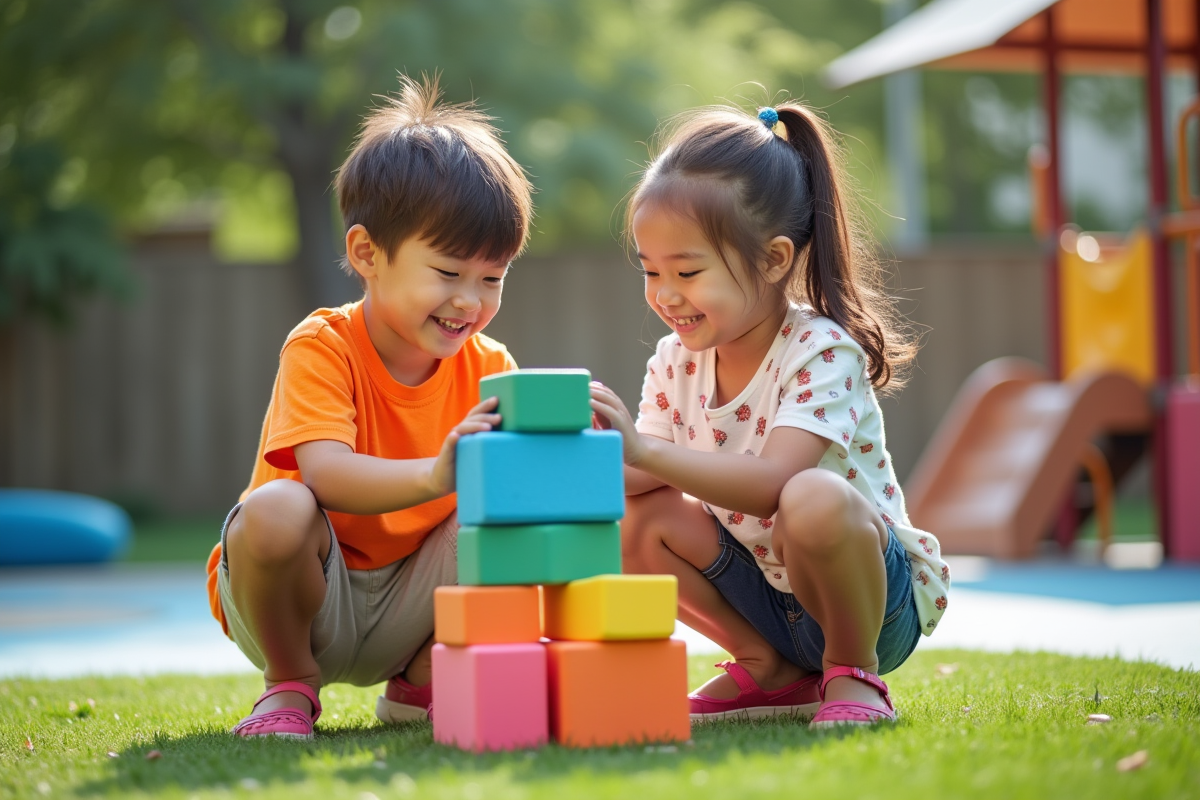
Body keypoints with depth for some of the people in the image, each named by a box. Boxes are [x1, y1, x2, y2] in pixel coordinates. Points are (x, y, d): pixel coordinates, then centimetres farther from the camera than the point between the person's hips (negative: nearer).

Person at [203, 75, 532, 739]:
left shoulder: (488, 368, -3)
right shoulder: (321, 348, -17)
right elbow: (326, 475, -34)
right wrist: (435, 474, -52)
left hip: (405, 606, 4)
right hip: (305, 601, -4)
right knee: (276, 510, -35)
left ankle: (422, 680, 4)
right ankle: (290, 683, -5)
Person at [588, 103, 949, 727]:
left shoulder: (821, 352, -22)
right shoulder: (675, 360, 0)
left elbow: (773, 484, -35)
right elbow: (649, 477, -6)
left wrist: (644, 449, -43)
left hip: (875, 592, -7)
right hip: (763, 593, 7)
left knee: (813, 500, -37)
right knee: (640, 521, -15)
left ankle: (853, 673, -10)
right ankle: (769, 670, 3)